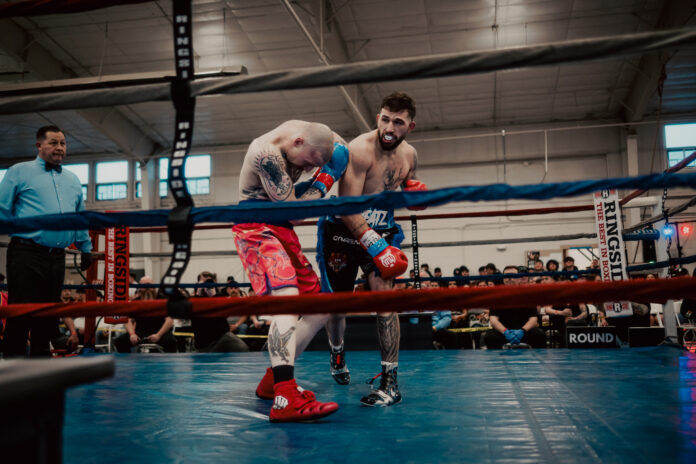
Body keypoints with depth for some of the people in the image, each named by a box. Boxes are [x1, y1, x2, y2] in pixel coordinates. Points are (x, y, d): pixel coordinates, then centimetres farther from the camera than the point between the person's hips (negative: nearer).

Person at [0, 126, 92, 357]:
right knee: (20, 313, -5)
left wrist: (86, 248, 20)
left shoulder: (73, 180, 19)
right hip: (26, 253, -5)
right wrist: (20, 232, 0)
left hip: (57, 257, 5)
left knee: (48, 316, 10)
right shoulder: (20, 172, 4)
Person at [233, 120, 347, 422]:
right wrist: (324, 180, -11)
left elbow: (334, 138, 24)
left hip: (280, 229, 9)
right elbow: (292, 208, -20)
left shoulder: (300, 129, 3)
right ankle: (285, 400, -39)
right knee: (288, 300, -31)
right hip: (256, 228, -9)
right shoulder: (267, 153, -23)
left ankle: (271, 381, 14)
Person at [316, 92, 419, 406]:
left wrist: (413, 193, -6)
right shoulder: (360, 150, -23)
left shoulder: (409, 155, -1)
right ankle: (337, 354, 41)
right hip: (343, 230, -3)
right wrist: (377, 248, -32)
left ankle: (390, 382, -7)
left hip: (381, 229, 3)